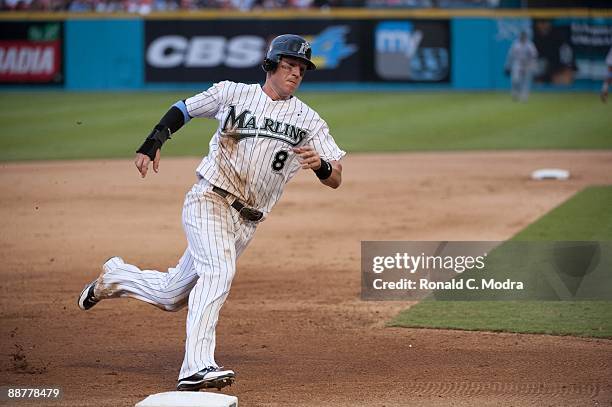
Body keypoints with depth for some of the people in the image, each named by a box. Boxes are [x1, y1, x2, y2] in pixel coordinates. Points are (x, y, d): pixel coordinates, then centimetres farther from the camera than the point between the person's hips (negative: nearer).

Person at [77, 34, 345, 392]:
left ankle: (115, 277, 37)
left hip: (246, 222, 4)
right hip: (208, 201, -4)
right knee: (219, 270, -30)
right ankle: (197, 368, -35)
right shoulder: (232, 93, 1)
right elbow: (183, 110, 16)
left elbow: (336, 180, -2)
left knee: (171, 296, 10)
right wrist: (153, 143, 1)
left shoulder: (308, 120, 4)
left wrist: (321, 164, -25)